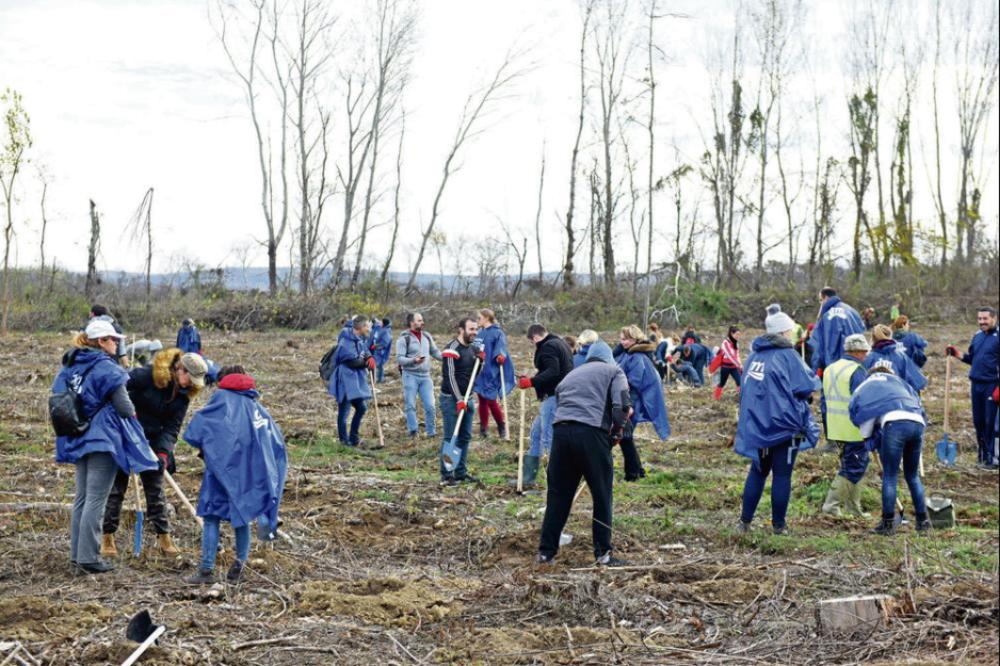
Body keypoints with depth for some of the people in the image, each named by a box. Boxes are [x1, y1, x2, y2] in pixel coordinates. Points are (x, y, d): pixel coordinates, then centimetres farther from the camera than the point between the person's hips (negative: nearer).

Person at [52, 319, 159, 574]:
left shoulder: (70, 368, 10)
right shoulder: (107, 369, -13)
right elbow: (124, 406, -14)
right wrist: (132, 414, 7)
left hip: (78, 439, 8)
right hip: (103, 439, -8)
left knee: (82, 497, 16)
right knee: (95, 500, -6)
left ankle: (77, 554, 21)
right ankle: (88, 558, -5)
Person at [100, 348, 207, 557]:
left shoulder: (183, 395, -3)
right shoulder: (148, 375, -21)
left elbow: (172, 428, -6)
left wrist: (164, 452, -20)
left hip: (151, 442, 5)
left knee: (155, 488, 6)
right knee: (117, 486, 2)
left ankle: (164, 537, 12)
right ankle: (107, 537, 12)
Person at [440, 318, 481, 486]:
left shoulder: (472, 348, 12)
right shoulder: (452, 349, -14)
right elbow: (450, 376, -19)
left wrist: (481, 359, -1)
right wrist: (459, 400, -24)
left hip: (467, 398, 8)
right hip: (451, 399, -8)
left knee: (465, 437, 11)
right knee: (450, 437, -6)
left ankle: (460, 472, 18)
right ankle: (447, 475, -3)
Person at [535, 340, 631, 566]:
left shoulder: (571, 375, 31)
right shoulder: (613, 371, 16)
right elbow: (622, 406, -1)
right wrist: (616, 432, 12)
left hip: (560, 431, 5)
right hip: (591, 431, -5)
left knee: (557, 494, 12)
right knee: (602, 495, 6)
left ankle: (546, 552, 15)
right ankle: (603, 554, 9)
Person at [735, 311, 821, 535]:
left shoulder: (754, 356, 8)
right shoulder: (787, 356, -12)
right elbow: (806, 386, -12)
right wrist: (815, 380, 9)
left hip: (756, 424, 6)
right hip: (784, 423, -6)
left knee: (758, 471, 15)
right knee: (782, 474, 3)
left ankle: (745, 520, 13)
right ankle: (778, 525, 7)